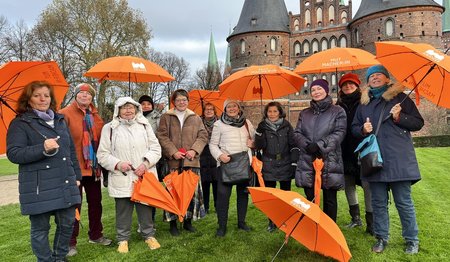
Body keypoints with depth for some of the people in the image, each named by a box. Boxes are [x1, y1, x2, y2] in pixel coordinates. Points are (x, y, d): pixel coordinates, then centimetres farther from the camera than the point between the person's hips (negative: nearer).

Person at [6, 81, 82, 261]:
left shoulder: (60, 120, 15)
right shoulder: (20, 123, -2)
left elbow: (71, 150, 18)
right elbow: (13, 154, -12)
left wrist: (76, 175, 14)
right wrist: (42, 149, -25)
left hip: (65, 184, 5)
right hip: (38, 188, -5)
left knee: (67, 223, 11)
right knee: (40, 228, 5)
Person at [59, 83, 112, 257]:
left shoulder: (95, 116, 11)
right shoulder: (65, 114, -8)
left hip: (93, 167, 6)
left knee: (95, 202, 15)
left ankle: (95, 235, 32)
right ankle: (70, 242, 17)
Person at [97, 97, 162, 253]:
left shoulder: (144, 125, 6)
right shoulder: (109, 128, 0)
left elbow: (155, 148, 4)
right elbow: (102, 155, 1)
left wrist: (145, 163, -11)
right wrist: (117, 164, -15)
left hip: (144, 177, 2)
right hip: (121, 179, -1)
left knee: (145, 208, 12)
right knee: (123, 210, 9)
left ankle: (149, 235, 29)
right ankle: (123, 239, 27)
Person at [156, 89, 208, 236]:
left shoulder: (195, 118, 12)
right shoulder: (166, 117, 7)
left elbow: (203, 135, 8)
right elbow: (162, 136, 0)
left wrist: (194, 150, -7)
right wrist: (173, 152, -11)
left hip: (191, 161, 2)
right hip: (173, 161, -2)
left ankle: (188, 221, 20)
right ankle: (173, 223, 13)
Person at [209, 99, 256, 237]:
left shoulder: (246, 122, 10)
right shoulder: (219, 124, 0)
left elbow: (256, 138, 19)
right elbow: (212, 144, 0)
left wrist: (253, 143, -3)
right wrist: (220, 155, -17)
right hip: (226, 162, -3)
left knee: (243, 192, 12)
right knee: (223, 193, -5)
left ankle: (242, 221, 27)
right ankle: (222, 225, 8)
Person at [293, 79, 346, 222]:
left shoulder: (338, 111, 6)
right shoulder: (304, 113, 17)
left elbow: (339, 133, -6)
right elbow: (297, 133, 9)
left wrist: (319, 145, -16)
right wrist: (307, 145, -10)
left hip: (329, 161, -3)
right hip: (307, 161, 3)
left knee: (330, 199, 5)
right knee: (309, 198, 6)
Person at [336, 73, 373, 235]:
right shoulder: (339, 106, 11)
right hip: (345, 152, 5)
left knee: (367, 185, -5)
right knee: (348, 185, 11)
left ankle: (371, 223, 4)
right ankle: (356, 217, 26)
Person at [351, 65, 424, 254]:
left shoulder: (399, 97, 3)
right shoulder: (364, 104, 13)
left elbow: (418, 123, 4)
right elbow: (354, 127, 17)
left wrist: (399, 117, -13)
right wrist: (363, 129, -4)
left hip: (399, 160, -3)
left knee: (404, 202, 5)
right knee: (378, 202, 10)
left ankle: (412, 239, 22)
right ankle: (381, 238, 23)